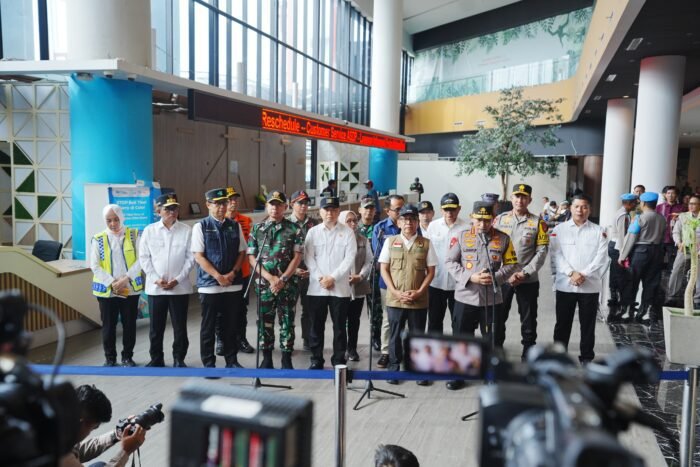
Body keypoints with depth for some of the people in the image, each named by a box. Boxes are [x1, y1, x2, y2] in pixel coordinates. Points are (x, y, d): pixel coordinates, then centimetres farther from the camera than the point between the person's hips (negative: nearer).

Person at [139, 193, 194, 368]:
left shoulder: (186, 230, -1)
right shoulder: (149, 230, 3)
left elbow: (190, 258, -3)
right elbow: (144, 257, 3)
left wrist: (177, 279, -10)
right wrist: (156, 279, -8)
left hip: (180, 287, -1)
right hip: (155, 287, 1)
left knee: (180, 326, 5)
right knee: (156, 326, 9)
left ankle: (179, 359, 18)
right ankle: (156, 359, 23)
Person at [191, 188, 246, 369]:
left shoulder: (235, 226, 7)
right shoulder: (200, 226, -2)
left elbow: (242, 252, 9)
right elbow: (198, 256, -7)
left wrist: (232, 273, -7)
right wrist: (218, 276, -13)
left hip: (233, 284, 3)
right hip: (209, 284, -3)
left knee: (231, 325, 10)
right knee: (208, 326, 4)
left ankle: (232, 360, 22)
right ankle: (208, 364, 15)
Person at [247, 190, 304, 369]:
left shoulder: (294, 229, 1)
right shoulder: (257, 229, 5)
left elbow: (297, 257, -3)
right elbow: (251, 257, 1)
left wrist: (282, 279, -12)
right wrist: (270, 278, -10)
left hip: (288, 284, -1)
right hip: (264, 284, 1)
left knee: (287, 321, 4)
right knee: (265, 321, 7)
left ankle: (286, 360, 14)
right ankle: (266, 359, 19)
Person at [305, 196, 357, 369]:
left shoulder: (347, 232, 3)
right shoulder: (312, 232, 7)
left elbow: (350, 259, -5)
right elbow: (308, 258, 1)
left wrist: (333, 277, -12)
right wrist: (320, 278, -11)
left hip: (340, 287, -1)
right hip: (317, 287, 1)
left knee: (339, 326, 5)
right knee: (316, 326, 7)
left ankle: (339, 360, 16)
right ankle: (316, 360, 18)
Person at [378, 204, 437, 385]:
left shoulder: (426, 243, 4)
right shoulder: (390, 241, 4)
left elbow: (431, 271, 3)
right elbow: (384, 269, 3)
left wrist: (419, 292, -9)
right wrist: (395, 292, -7)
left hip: (419, 300, 0)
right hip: (394, 299, 0)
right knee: (395, 335, 8)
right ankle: (394, 368, 21)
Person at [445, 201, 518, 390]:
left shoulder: (503, 238, 2)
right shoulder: (461, 236, -1)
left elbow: (511, 264, 4)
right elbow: (449, 261, -2)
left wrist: (495, 277, -15)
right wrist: (470, 277, -14)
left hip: (493, 298, 1)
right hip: (465, 297, 0)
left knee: (494, 338, 9)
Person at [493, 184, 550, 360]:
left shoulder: (538, 222, 0)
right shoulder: (499, 219, 3)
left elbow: (542, 252, -4)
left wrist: (524, 274, -13)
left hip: (528, 281, -1)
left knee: (528, 320, 8)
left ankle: (528, 357, 22)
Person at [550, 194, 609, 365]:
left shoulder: (598, 231, 4)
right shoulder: (559, 229, 3)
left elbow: (601, 258, -3)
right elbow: (556, 255, -5)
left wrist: (583, 275, -14)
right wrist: (571, 273, -17)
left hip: (590, 285, 0)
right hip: (565, 285, 0)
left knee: (588, 324, 9)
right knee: (562, 323, 8)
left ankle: (586, 358, 21)